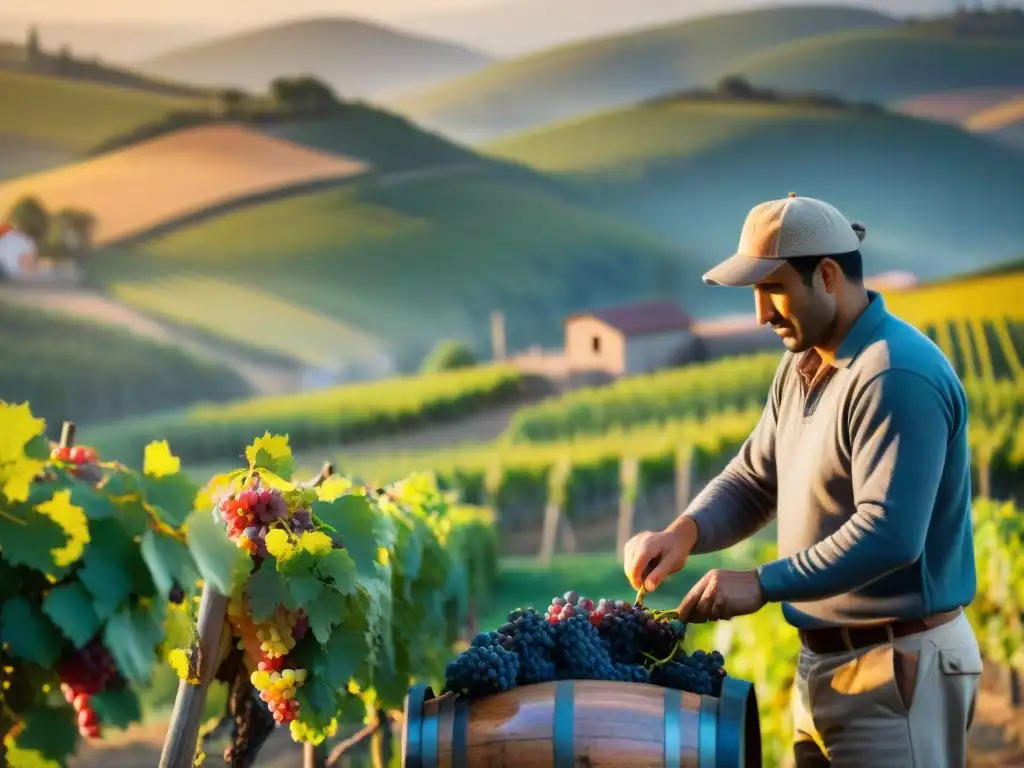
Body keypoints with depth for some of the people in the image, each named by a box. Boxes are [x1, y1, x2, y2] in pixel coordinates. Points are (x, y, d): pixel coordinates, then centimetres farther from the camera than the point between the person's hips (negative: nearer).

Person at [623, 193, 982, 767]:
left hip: (897, 667, -9)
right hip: (824, 663, 9)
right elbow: (752, 481, 13)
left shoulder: (896, 377, -21)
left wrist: (764, 584, -26)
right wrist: (685, 532, -7)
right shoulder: (802, 365, 11)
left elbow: (888, 534, -28)